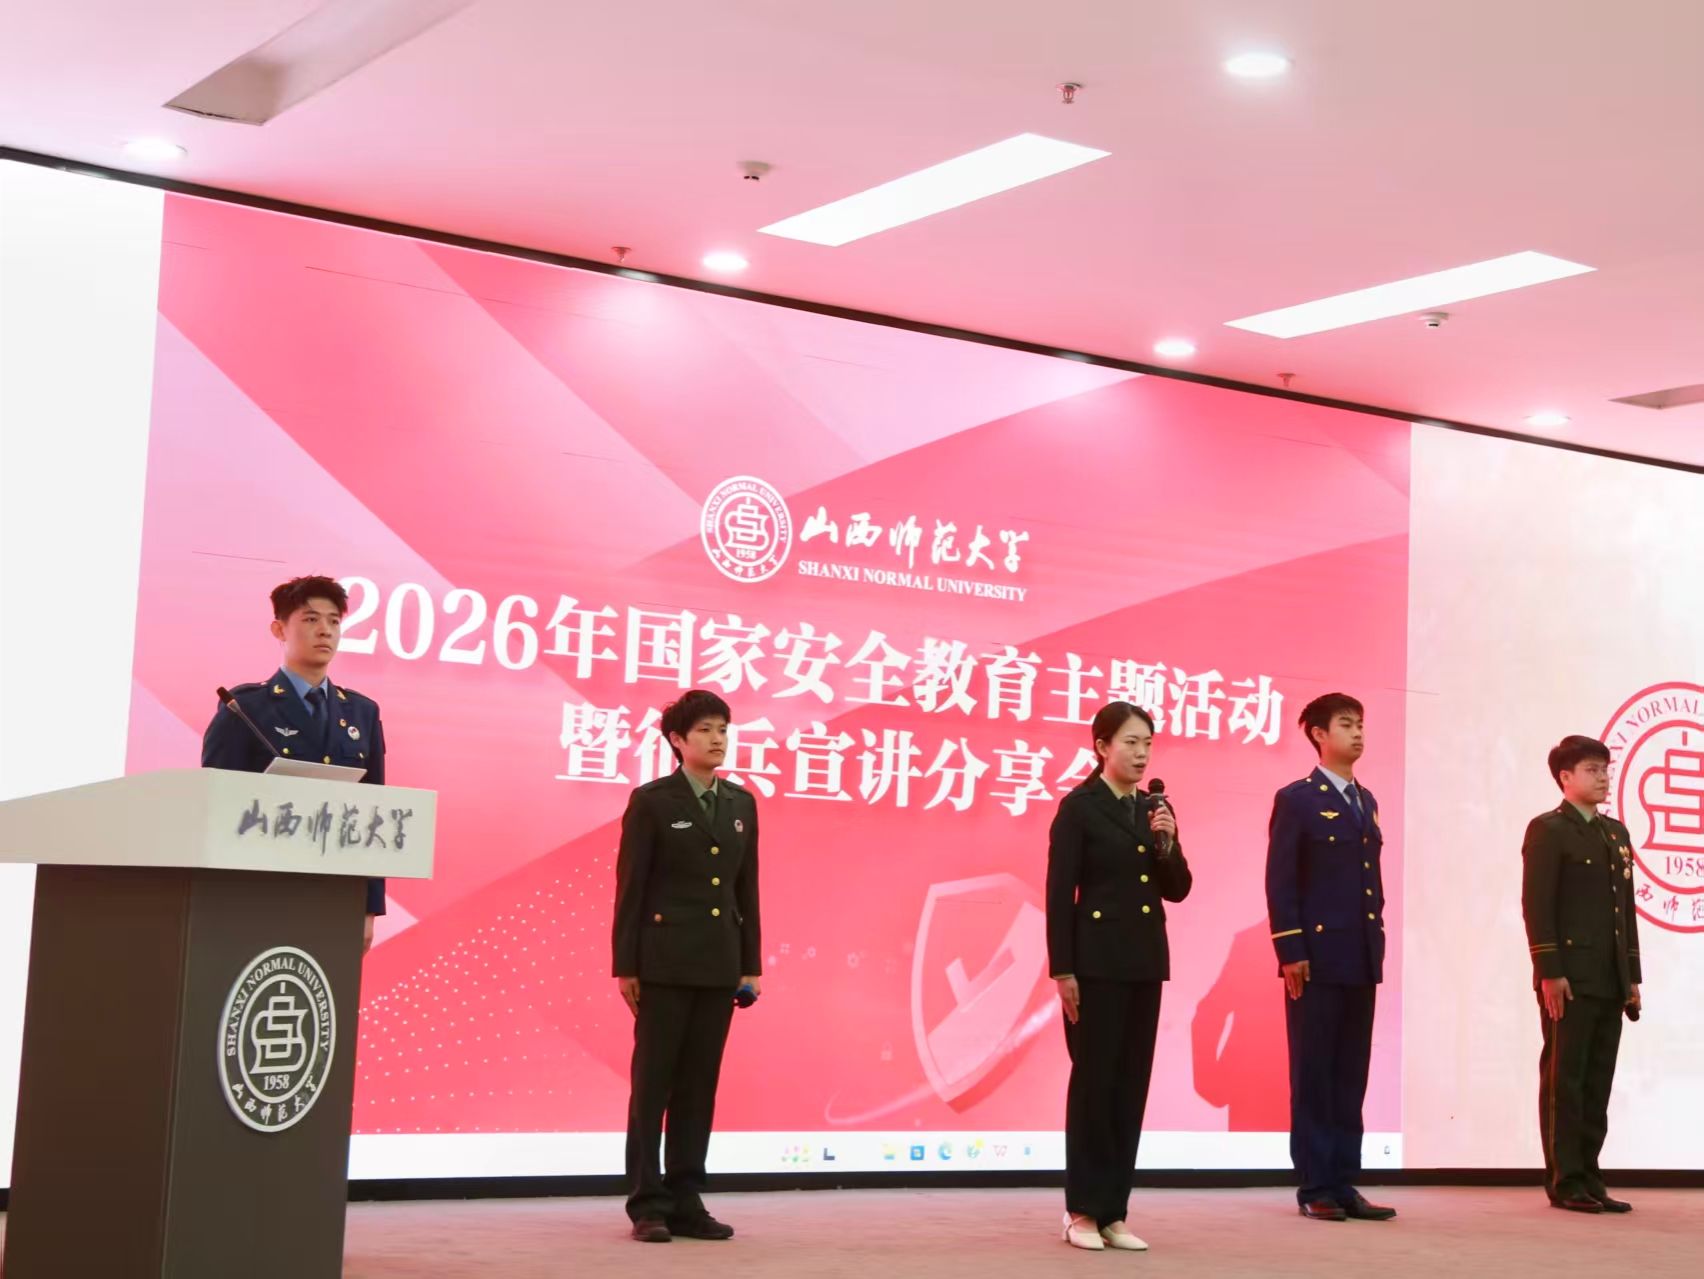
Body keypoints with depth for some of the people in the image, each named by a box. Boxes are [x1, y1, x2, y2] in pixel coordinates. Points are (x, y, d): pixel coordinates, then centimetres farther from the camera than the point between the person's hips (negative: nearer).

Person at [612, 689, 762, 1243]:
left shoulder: (741, 803, 12)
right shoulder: (651, 800, -2)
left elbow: (747, 887, 13)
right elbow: (630, 885, -4)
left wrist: (751, 963, 9)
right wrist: (626, 965, -8)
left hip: (719, 964, 5)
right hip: (665, 960, -5)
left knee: (699, 1084, 7)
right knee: (653, 1082, -1)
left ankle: (685, 1202, 13)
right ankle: (647, 1205, 3)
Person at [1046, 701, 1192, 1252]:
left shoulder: (1155, 809, 11)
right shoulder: (1079, 807, -6)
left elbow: (1177, 890, 10)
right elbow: (1059, 893, -9)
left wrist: (1168, 843, -7)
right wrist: (1062, 970, -14)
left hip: (1145, 960, 6)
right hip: (1097, 959, -6)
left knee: (1132, 1084, 6)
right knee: (1094, 1081, -3)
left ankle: (1113, 1211, 11)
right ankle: (1082, 1211, 5)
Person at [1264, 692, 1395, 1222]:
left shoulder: (1366, 801, 17)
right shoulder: (1296, 799, -4)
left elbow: (1372, 876, 18)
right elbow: (1280, 882, -10)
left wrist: (1378, 940, 11)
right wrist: (1291, 951, -16)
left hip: (1361, 958, 7)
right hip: (1317, 957, -7)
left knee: (1351, 1075, 8)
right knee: (1313, 1075, -1)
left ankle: (1344, 1181, 13)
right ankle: (1315, 1187, 4)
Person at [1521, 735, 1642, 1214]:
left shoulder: (1617, 833, 18)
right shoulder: (1548, 829, -5)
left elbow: (1627, 908, 17)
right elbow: (1536, 905, -11)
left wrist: (1632, 976, 13)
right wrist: (1549, 972, -18)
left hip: (1610, 982, 7)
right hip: (1569, 978, -7)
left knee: (1597, 1084, 8)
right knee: (1564, 1082, -2)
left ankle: (1589, 1178, 13)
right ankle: (1564, 1182, 2)